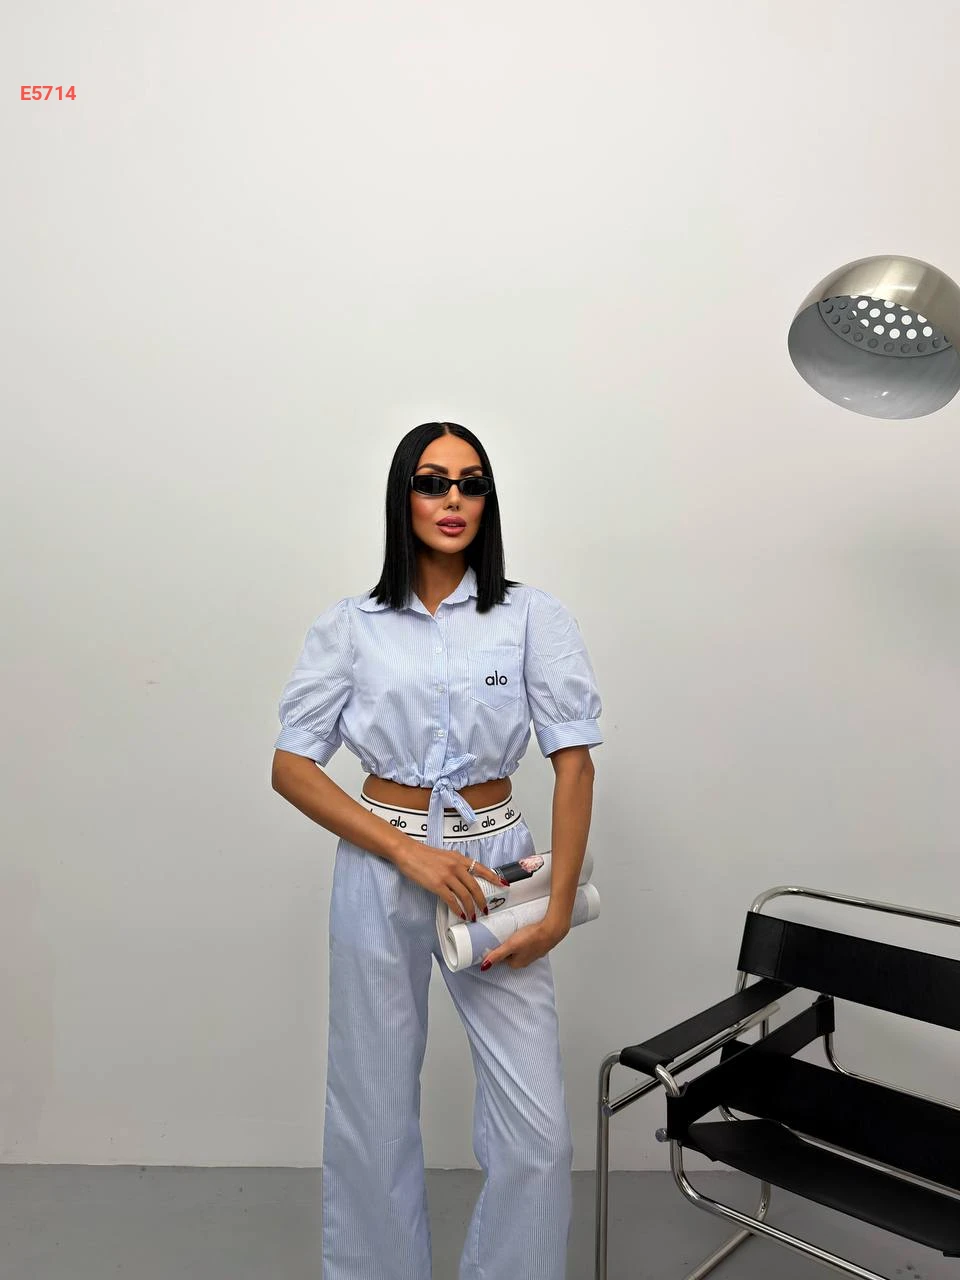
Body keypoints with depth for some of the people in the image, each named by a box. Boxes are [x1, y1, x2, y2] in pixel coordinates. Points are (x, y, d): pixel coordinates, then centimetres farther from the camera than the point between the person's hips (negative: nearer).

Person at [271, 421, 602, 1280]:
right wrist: (410, 853, -13)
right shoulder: (351, 626, -1)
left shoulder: (533, 617, -2)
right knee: (374, 1112, 13)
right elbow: (291, 767, -3)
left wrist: (560, 905, -10)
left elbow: (574, 763, -4)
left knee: (537, 1127, 3)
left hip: (495, 866, 0)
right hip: (381, 870, 0)